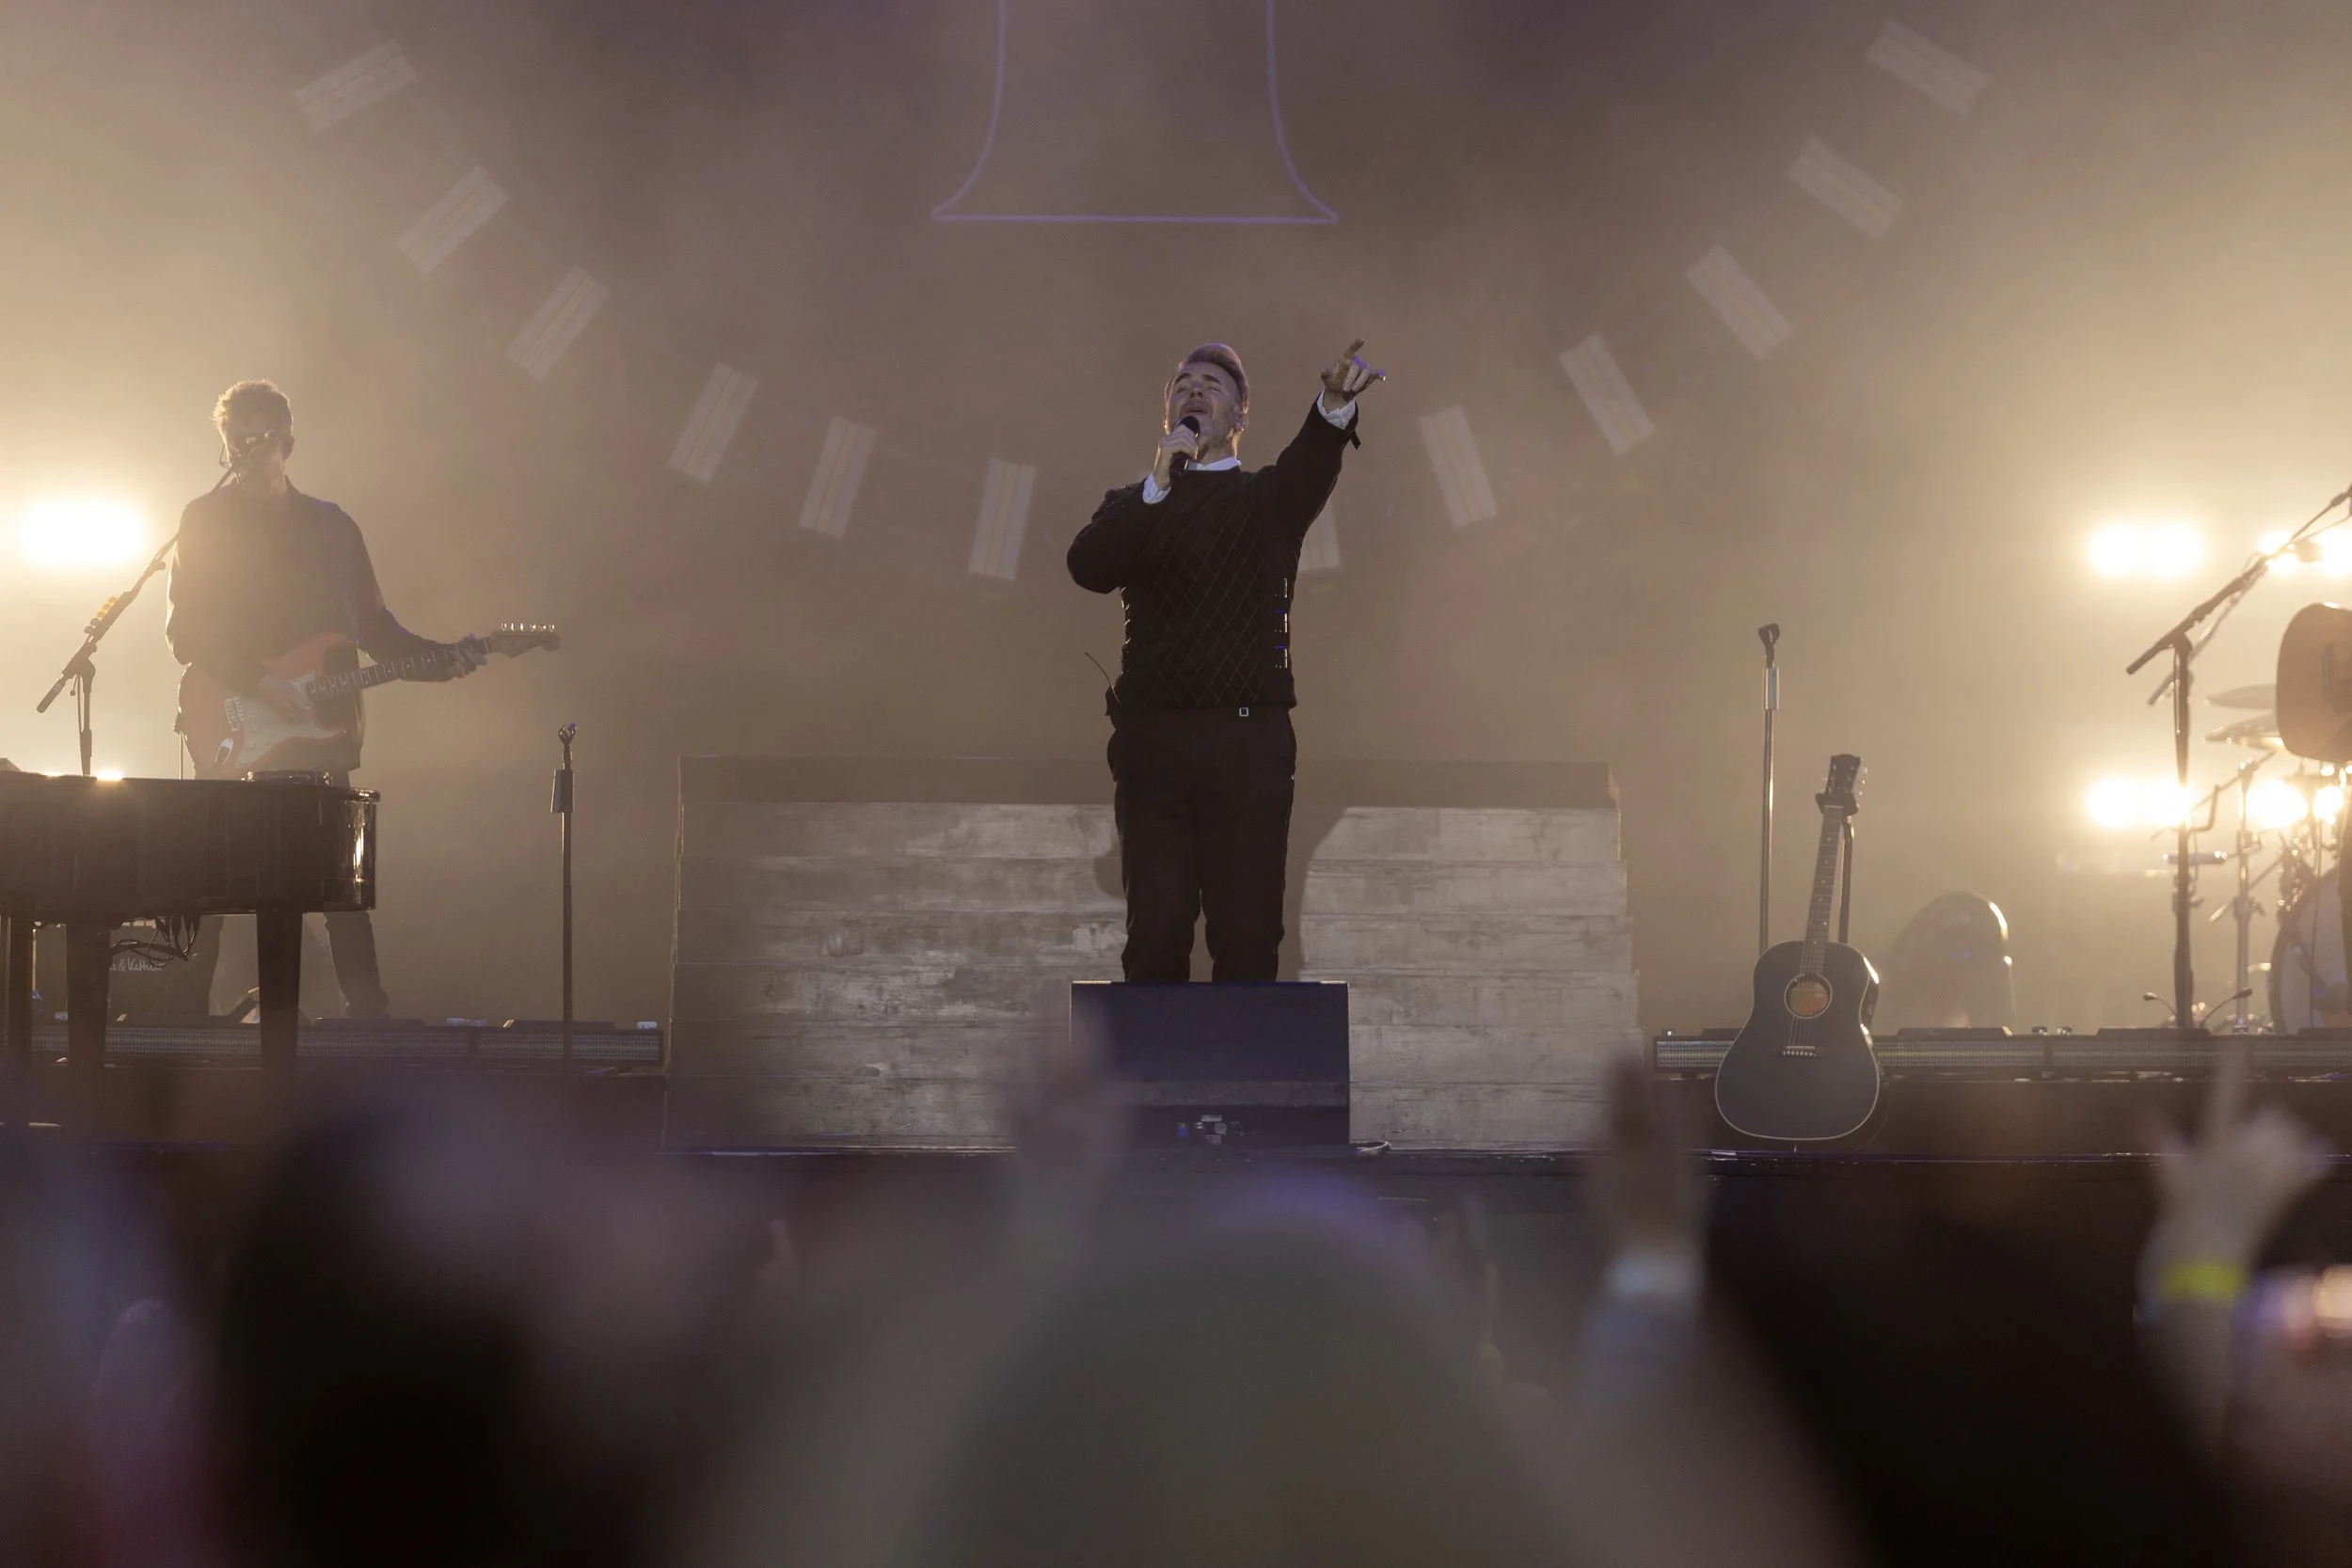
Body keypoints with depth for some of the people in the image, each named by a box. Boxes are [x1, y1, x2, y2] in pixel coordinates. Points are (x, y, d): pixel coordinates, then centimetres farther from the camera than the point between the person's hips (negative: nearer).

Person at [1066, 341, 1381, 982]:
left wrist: (1335, 404, -32)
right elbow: (1088, 567, -3)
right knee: (1156, 932, -3)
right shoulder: (1132, 506, 18)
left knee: (1249, 933, -5)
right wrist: (1157, 486, -13)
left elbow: (1310, 465, -10)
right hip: (1153, 741, 1)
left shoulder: (1268, 498, 14)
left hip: (1249, 742, -1)